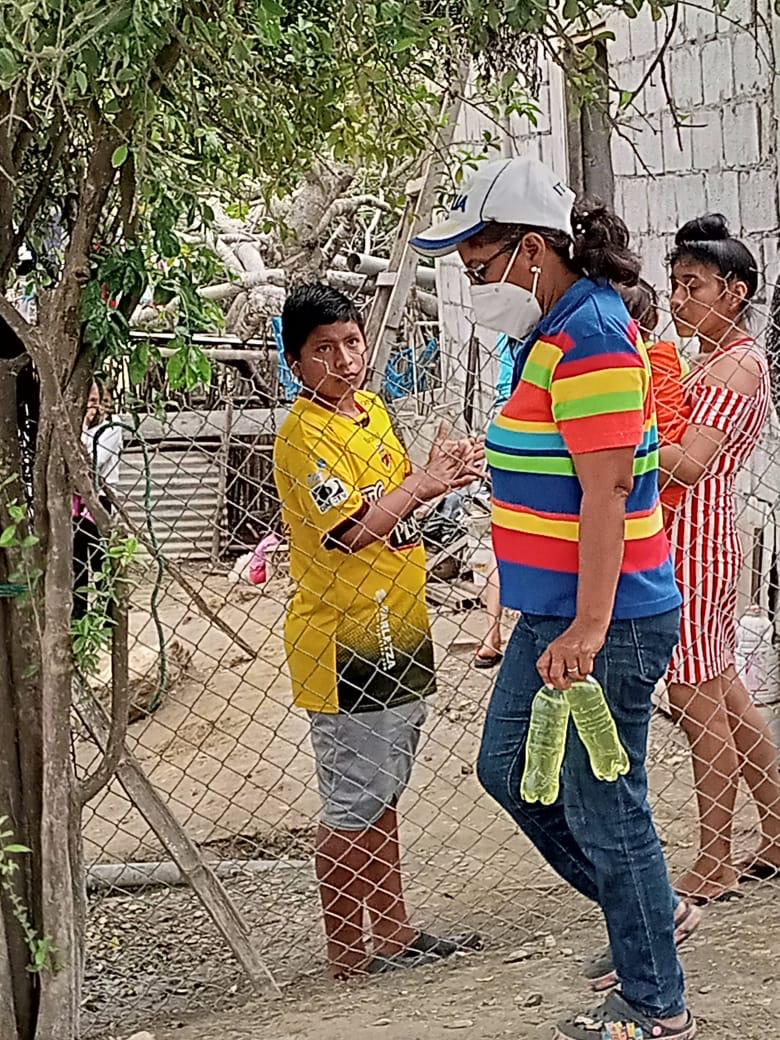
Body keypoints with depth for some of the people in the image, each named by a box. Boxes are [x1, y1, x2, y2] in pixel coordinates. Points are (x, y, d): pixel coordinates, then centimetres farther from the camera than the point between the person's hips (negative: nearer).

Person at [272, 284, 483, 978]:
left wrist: (441, 472, 1)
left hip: (395, 636, 9)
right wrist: (423, 483, -17)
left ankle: (395, 933, 26)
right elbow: (353, 529, -24)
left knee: (382, 796, 17)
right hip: (345, 646, -9)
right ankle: (347, 953, 10)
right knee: (352, 808, 0)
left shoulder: (371, 409, 11)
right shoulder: (306, 434, -16)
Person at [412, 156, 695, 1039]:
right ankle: (645, 910, 32)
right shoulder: (555, 332, 13)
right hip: (554, 614, 11)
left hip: (603, 626, -11)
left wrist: (588, 629, -26)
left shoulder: (590, 335, -19)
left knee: (601, 808, 0)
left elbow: (607, 489, -24)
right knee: (508, 768, 20)